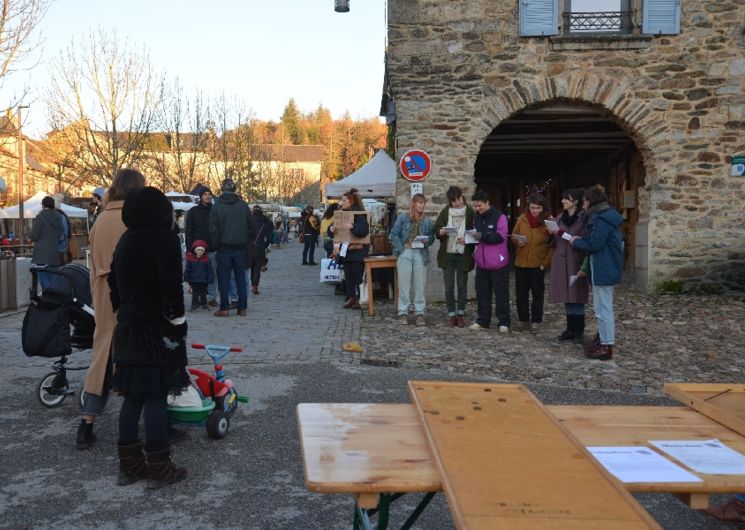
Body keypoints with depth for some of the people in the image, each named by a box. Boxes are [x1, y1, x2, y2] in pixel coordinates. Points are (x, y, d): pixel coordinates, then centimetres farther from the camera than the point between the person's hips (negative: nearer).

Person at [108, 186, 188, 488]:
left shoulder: (125, 241, 11)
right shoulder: (165, 239, -13)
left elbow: (114, 283, 16)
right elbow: (172, 287, -20)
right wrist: (178, 324, -13)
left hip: (129, 328, 7)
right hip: (158, 330, -7)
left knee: (133, 396, 12)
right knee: (156, 397, -3)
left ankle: (129, 466, 18)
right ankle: (159, 469, 4)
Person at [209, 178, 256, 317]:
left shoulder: (216, 206, -5)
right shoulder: (243, 205, 1)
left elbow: (213, 230, -6)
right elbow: (252, 227, 4)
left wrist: (215, 245, 4)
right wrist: (247, 242, 15)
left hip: (224, 247, -2)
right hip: (240, 247, 2)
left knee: (224, 278, 3)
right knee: (241, 277, 8)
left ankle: (224, 308, 2)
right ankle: (242, 308, 9)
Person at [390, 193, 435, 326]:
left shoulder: (427, 221, 8)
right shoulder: (403, 218, 0)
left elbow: (431, 237, 9)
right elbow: (393, 235, -2)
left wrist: (427, 240, -13)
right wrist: (400, 249, -9)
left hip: (420, 254, 2)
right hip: (405, 254, -2)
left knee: (420, 285, 4)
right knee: (404, 284, 3)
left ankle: (419, 313, 12)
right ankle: (403, 312, 11)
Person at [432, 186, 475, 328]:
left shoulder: (470, 212, -1)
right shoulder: (445, 212, 4)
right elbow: (436, 230, 7)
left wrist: (467, 239, -17)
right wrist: (441, 232, -15)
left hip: (463, 255, -1)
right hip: (447, 254, 1)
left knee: (462, 286, 6)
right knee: (449, 286, 5)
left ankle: (461, 314, 18)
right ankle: (451, 314, 14)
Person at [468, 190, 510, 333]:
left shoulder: (499, 217, -8)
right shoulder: (477, 218, 13)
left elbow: (501, 236, -18)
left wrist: (482, 236, -25)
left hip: (498, 262, -6)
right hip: (481, 262, 6)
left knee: (501, 293, 0)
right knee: (482, 293, 10)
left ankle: (504, 323, 7)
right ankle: (482, 321, 19)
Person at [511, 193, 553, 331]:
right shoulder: (522, 219, 1)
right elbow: (513, 236, 13)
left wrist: (546, 262, -13)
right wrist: (518, 241, -9)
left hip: (538, 265, -3)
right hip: (521, 263, 3)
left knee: (538, 294, 8)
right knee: (521, 294, 9)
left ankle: (536, 321, 18)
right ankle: (523, 320, 20)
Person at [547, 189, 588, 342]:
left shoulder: (583, 218, -5)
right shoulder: (560, 218, 13)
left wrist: (563, 234, -17)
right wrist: (552, 233, -3)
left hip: (576, 262, -5)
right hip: (561, 262, 5)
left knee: (577, 297, -3)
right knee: (566, 297, 8)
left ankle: (579, 331, 5)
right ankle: (570, 329, 15)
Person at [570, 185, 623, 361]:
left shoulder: (602, 219, -18)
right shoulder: (604, 216, 15)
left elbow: (593, 245, -21)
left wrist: (575, 242, -6)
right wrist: (581, 239, 6)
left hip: (604, 270, -11)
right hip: (604, 268, 11)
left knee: (603, 309, -6)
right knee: (603, 307, 16)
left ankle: (606, 347, -1)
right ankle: (603, 340, 25)